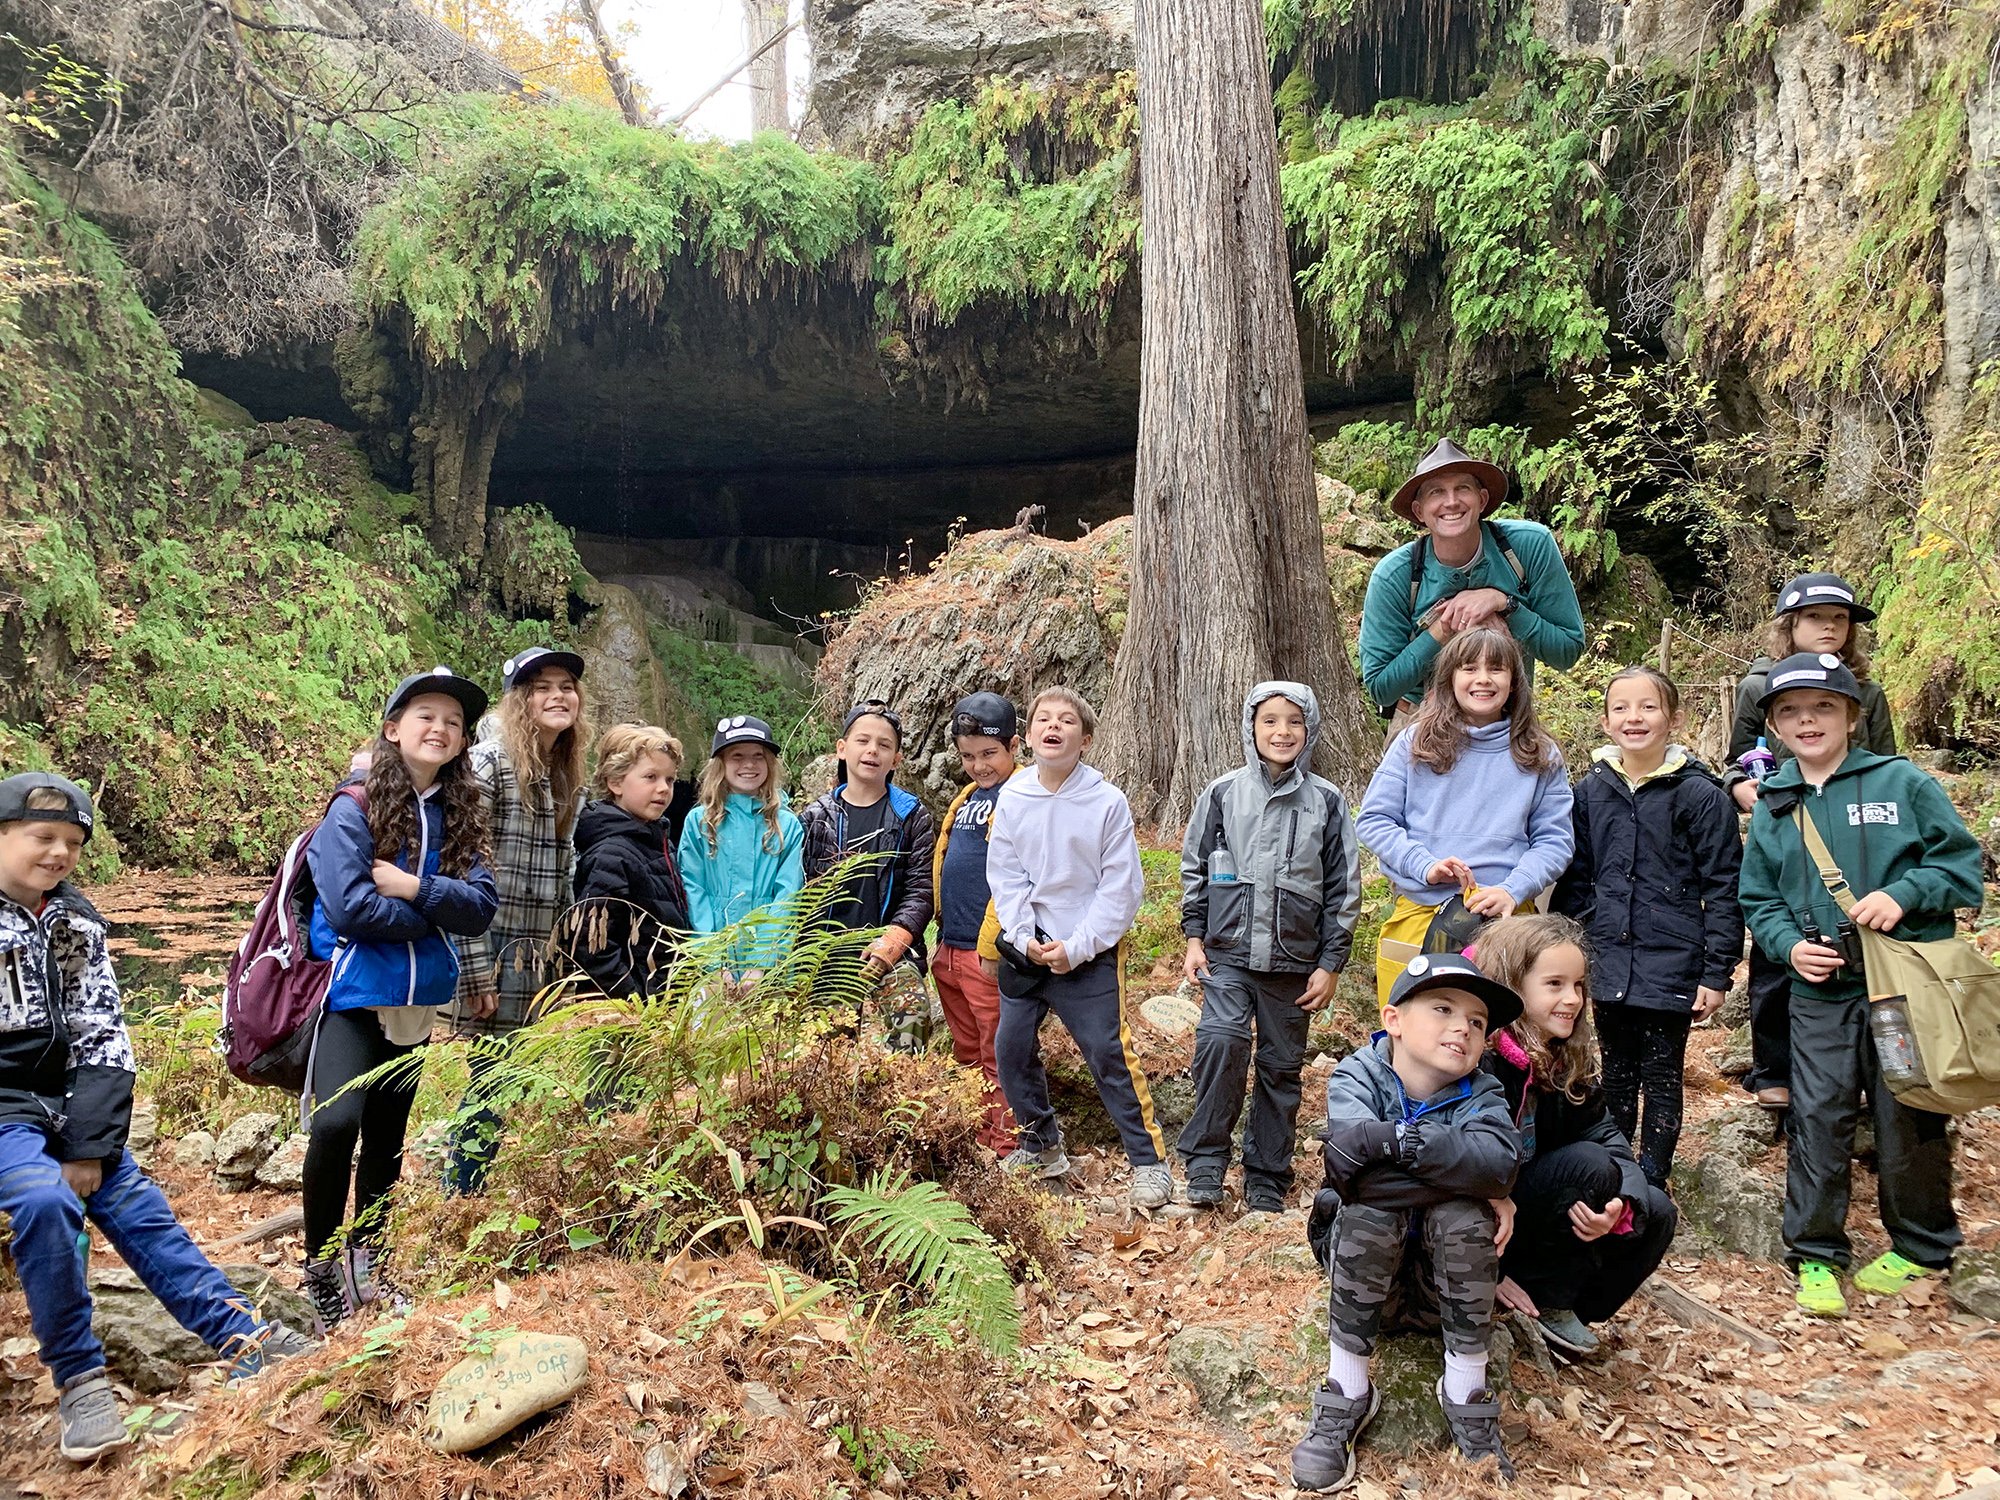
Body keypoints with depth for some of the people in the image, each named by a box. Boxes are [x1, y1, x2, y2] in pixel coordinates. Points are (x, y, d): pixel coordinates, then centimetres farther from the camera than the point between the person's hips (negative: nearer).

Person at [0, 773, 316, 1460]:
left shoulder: (77, 921, 7)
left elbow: (103, 1040, 4)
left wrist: (90, 1144, -7)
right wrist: (58, 1147, -18)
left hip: (63, 1101, 5)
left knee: (135, 1202, -2)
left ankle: (237, 1333, 0)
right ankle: (78, 1378, -14)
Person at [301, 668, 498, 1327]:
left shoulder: (459, 816, 5)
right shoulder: (353, 810, -10)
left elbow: (482, 905, -4)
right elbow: (351, 907, -21)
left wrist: (415, 888, -18)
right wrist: (434, 916, -10)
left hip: (419, 1000, 5)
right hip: (353, 993, -5)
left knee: (386, 1136, 14)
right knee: (337, 1122, -21)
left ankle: (364, 1265, 29)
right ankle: (319, 1263, -1)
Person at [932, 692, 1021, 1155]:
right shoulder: (966, 798, 16)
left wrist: (993, 946, -19)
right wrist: (942, 938, 18)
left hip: (990, 954, -9)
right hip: (951, 950, 9)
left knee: (998, 1061, 0)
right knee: (967, 1057, 17)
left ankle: (1006, 1150, 9)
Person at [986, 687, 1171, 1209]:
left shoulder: (1107, 801, -11)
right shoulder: (1013, 798, -1)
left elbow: (1122, 888, -9)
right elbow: (1004, 876, 2)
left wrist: (1076, 949, -13)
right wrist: (1026, 939, -10)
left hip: (1089, 955, -4)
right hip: (1024, 950, 5)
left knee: (1109, 1054, -8)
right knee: (1011, 1050, 10)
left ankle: (1150, 1162, 4)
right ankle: (1041, 1146, 31)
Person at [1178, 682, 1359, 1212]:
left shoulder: (1326, 801, 1)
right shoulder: (1222, 793, 1)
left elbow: (1344, 888, 4)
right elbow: (1194, 869, 8)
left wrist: (1330, 964, 2)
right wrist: (1194, 939, 2)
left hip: (1294, 960, 1)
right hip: (1228, 952, -1)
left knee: (1282, 1067, 8)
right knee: (1221, 1038, -21)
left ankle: (1267, 1178, 23)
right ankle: (1205, 1160, -6)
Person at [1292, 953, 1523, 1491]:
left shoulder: (1480, 1093, -9)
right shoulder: (1357, 1075, -13)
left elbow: (1500, 1161, -35)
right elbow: (1359, 1180, -32)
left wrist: (1391, 1138, -41)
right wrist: (1460, 1171, -32)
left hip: (1447, 1271, 1)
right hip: (1365, 1262, -1)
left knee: (1461, 1216, -29)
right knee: (1369, 1214, -32)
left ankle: (1466, 1394, -12)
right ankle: (1347, 1392, -16)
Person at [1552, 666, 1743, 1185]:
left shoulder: (1699, 794, -8)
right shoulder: (1590, 791, 4)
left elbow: (1723, 889, -7)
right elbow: (1575, 881, 11)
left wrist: (1717, 973, -9)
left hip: (1671, 967, -4)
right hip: (1609, 964, 4)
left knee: (1661, 1079, 8)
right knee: (1616, 1076, 16)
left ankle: (1651, 1185, 21)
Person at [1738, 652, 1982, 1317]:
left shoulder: (1902, 783, -2)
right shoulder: (1772, 807, 8)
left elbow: (1962, 865, -2)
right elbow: (1759, 900, 11)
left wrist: (1903, 894, -18)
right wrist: (1790, 945, -7)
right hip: (1820, 990, 2)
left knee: (1908, 1120, 8)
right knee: (1818, 1120, 2)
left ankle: (1920, 1249, 28)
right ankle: (1815, 1255, 15)